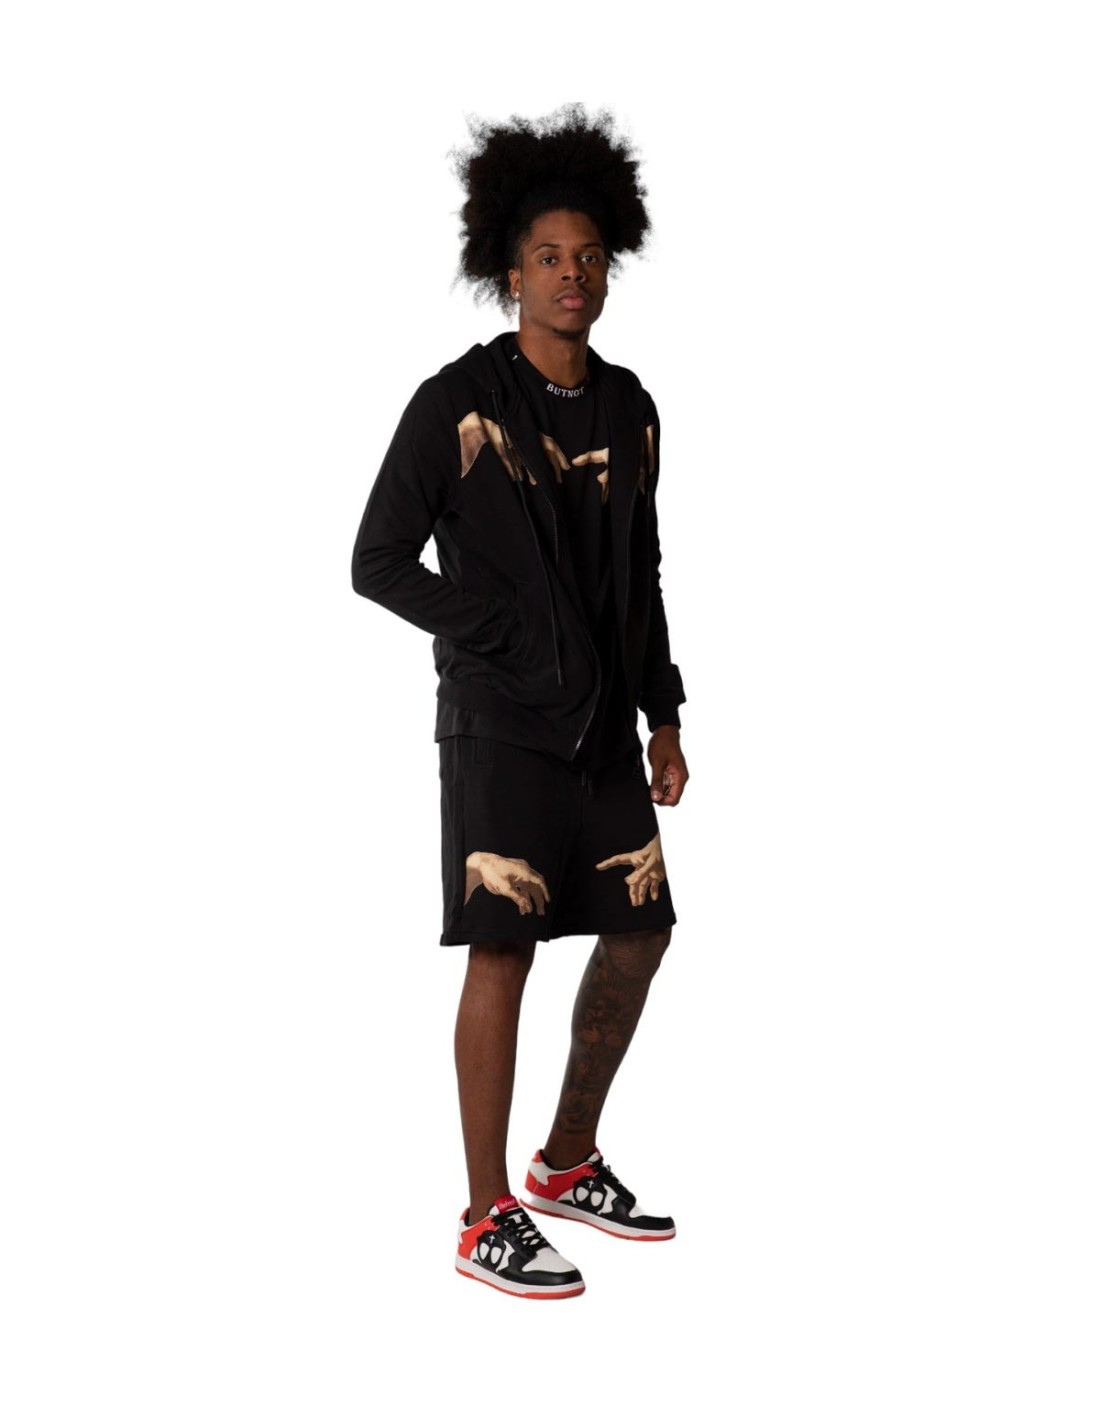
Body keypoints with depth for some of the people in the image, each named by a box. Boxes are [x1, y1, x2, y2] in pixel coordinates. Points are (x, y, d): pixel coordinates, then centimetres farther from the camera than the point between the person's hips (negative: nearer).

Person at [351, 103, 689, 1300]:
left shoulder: (628, 410, 9)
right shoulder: (455, 404, -10)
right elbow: (376, 563, -7)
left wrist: (663, 718, 12)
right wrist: (505, 636, -17)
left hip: (603, 721, 7)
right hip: (499, 719, -7)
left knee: (639, 932, 9)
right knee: (504, 945, -9)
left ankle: (569, 1163, 26)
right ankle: (488, 1220, 1)